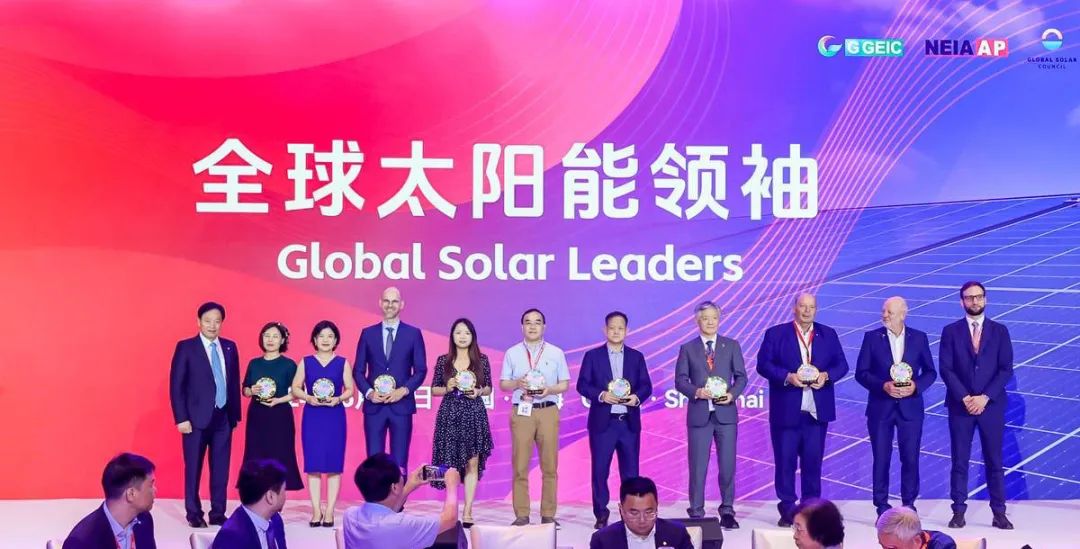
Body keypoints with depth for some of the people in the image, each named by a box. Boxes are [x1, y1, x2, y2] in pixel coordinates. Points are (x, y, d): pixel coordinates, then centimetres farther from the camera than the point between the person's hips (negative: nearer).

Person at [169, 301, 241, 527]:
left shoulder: (230, 347, 9)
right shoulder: (185, 347, -3)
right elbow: (176, 385, -6)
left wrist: (236, 414, 8)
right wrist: (181, 418, -11)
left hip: (224, 417, 4)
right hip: (197, 417, -4)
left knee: (221, 468, 6)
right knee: (193, 467, 4)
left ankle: (218, 513, 14)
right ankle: (194, 514, 14)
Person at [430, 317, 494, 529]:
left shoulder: (482, 360, 5)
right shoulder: (443, 360, 5)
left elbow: (489, 388, 11)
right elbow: (434, 389, 8)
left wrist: (478, 392, -9)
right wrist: (447, 388, -11)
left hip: (474, 415, 0)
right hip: (449, 415, 0)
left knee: (472, 463, -1)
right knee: (450, 464, 0)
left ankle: (467, 512, 2)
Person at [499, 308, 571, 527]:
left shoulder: (556, 353, 9)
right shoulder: (512, 353, 9)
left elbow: (565, 384, 8)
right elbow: (503, 384, 9)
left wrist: (549, 389, -12)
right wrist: (517, 383, -12)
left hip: (548, 411, 0)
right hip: (521, 412, 0)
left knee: (549, 466, 0)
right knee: (520, 466, -2)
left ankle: (548, 515, 6)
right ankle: (521, 515, 2)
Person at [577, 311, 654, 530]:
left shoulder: (636, 356, 11)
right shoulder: (592, 355, 5)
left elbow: (646, 385, 7)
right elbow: (582, 384, -1)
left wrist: (637, 397, -14)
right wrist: (601, 395, -17)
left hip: (629, 422, 2)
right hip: (602, 422, -2)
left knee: (630, 470, 3)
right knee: (600, 470, 0)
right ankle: (601, 515, 10)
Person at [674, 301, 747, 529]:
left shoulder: (731, 345, 9)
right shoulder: (687, 349, 7)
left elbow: (741, 376, 7)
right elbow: (680, 380, 1)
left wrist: (732, 394, -11)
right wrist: (696, 392, -16)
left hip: (726, 412, 1)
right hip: (699, 414, -1)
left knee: (728, 464, 3)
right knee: (698, 466, 2)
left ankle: (727, 511, 14)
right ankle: (696, 513, 10)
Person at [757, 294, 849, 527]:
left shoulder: (828, 334, 12)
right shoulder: (776, 333, 3)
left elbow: (841, 364, 9)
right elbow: (763, 365, -3)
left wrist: (826, 375, -11)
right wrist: (787, 377, -17)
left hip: (817, 410, 2)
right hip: (786, 410, -2)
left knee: (813, 461, 6)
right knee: (785, 461, 1)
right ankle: (787, 509, 9)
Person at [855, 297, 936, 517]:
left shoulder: (919, 338, 3)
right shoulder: (872, 337, -1)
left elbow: (930, 372, 6)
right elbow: (861, 373, -2)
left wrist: (916, 386, -12)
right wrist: (883, 386, -17)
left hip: (910, 407, 1)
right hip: (880, 407, -1)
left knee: (910, 459, 3)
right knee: (881, 459, 4)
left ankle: (909, 504, 17)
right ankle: (882, 507, 14)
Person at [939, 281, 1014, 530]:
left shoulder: (999, 331, 5)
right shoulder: (951, 331, 3)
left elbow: (1006, 369, -1)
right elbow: (946, 369, -3)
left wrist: (985, 397, -11)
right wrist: (965, 398, -13)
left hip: (991, 405, 0)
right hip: (960, 405, 0)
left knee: (994, 461, 4)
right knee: (959, 462, 2)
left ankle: (999, 513, 9)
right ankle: (958, 512, 7)